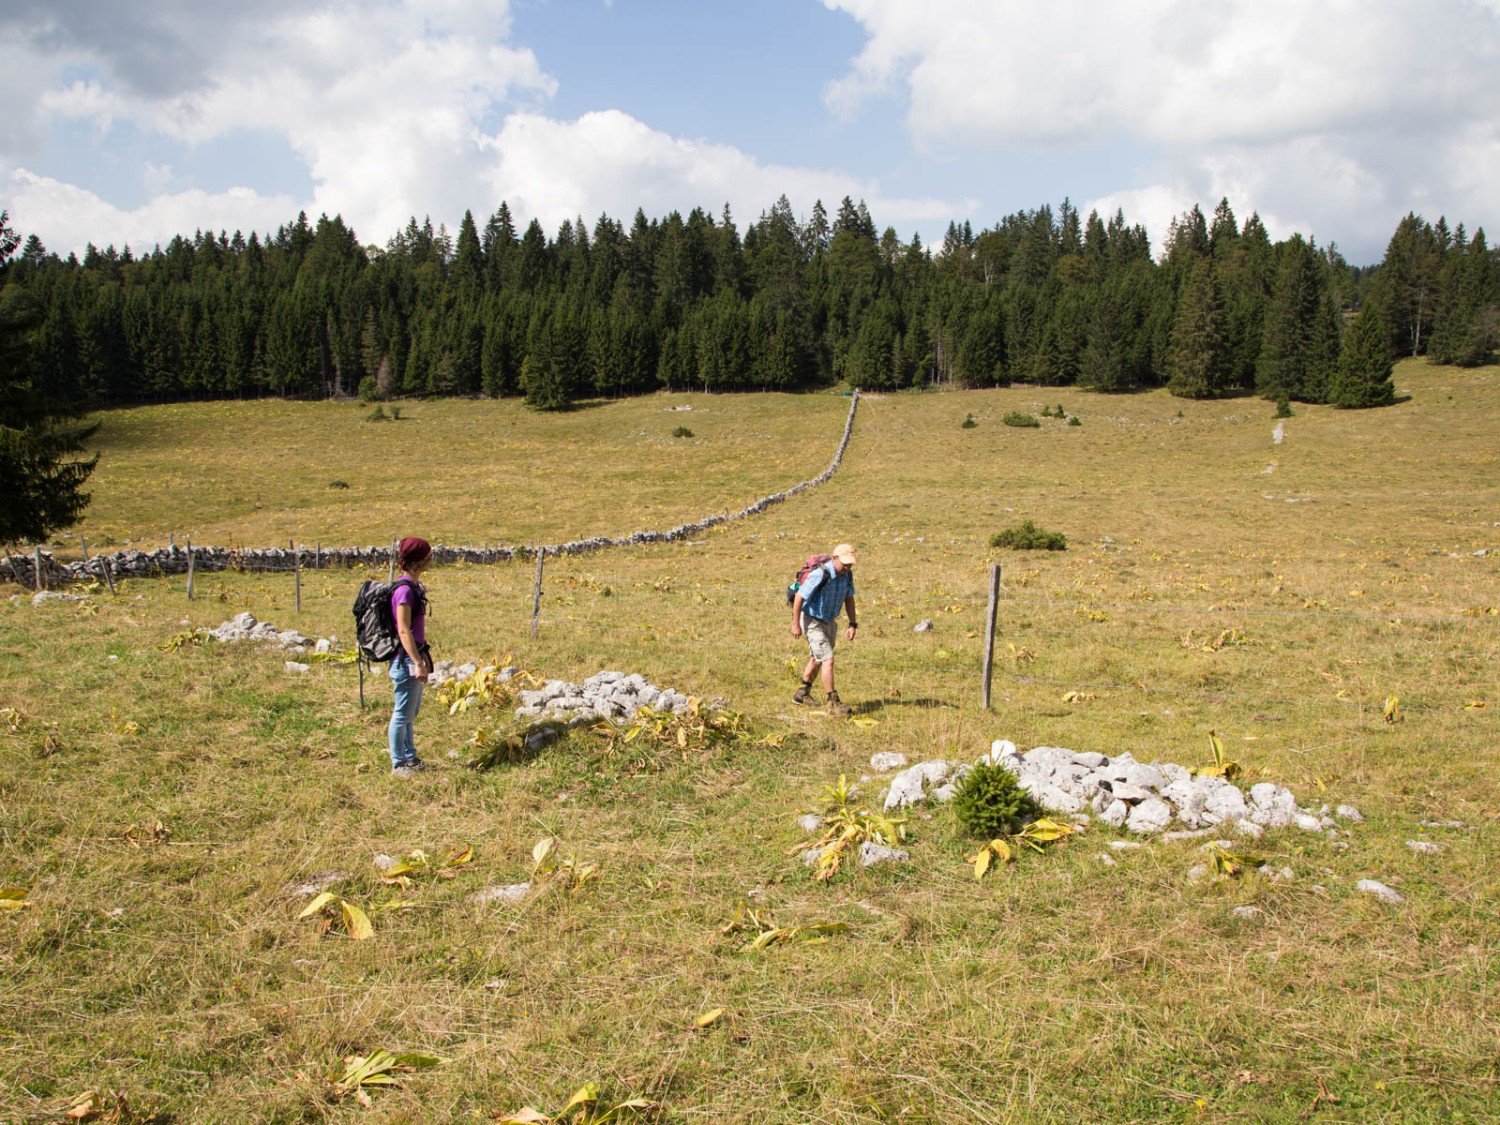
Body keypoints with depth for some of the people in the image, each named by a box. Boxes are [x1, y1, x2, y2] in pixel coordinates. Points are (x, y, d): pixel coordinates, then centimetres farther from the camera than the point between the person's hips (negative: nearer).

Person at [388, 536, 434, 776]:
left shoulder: (414, 586, 10)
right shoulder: (404, 589, -19)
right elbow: (403, 631, -22)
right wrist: (418, 663, -23)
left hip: (415, 656, 10)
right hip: (405, 659, -10)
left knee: (411, 712, 18)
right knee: (403, 714, 1)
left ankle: (410, 757, 29)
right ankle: (398, 764, 10)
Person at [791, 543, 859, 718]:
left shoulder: (847, 574, -8)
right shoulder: (820, 575, -30)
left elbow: (849, 598, 7)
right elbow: (799, 597, -24)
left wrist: (853, 624, 3)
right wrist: (795, 624, -18)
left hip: (830, 621, 8)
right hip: (812, 621, -8)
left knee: (817, 659, 22)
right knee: (828, 660, -15)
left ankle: (802, 693, 40)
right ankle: (833, 702, -9)